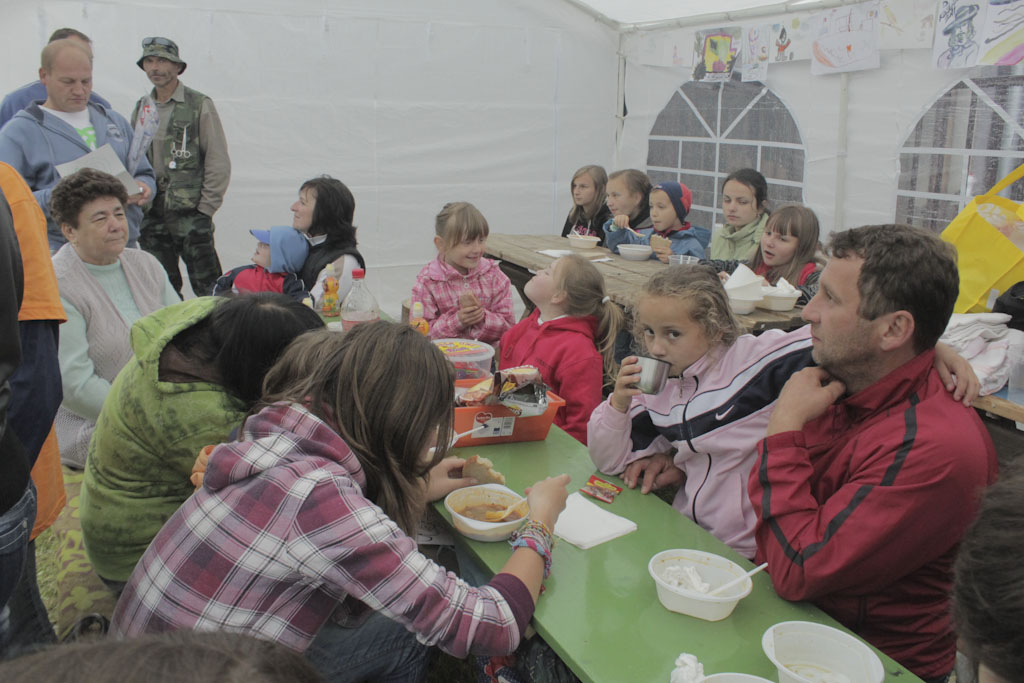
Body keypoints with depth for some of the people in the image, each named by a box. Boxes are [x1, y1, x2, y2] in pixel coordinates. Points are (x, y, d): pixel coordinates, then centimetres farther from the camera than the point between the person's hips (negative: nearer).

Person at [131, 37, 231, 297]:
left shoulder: (200, 105, -2)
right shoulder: (141, 108, 13)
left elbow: (219, 163, -5)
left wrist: (205, 210, -9)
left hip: (190, 215, -5)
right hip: (151, 217, 5)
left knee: (208, 288, -5)